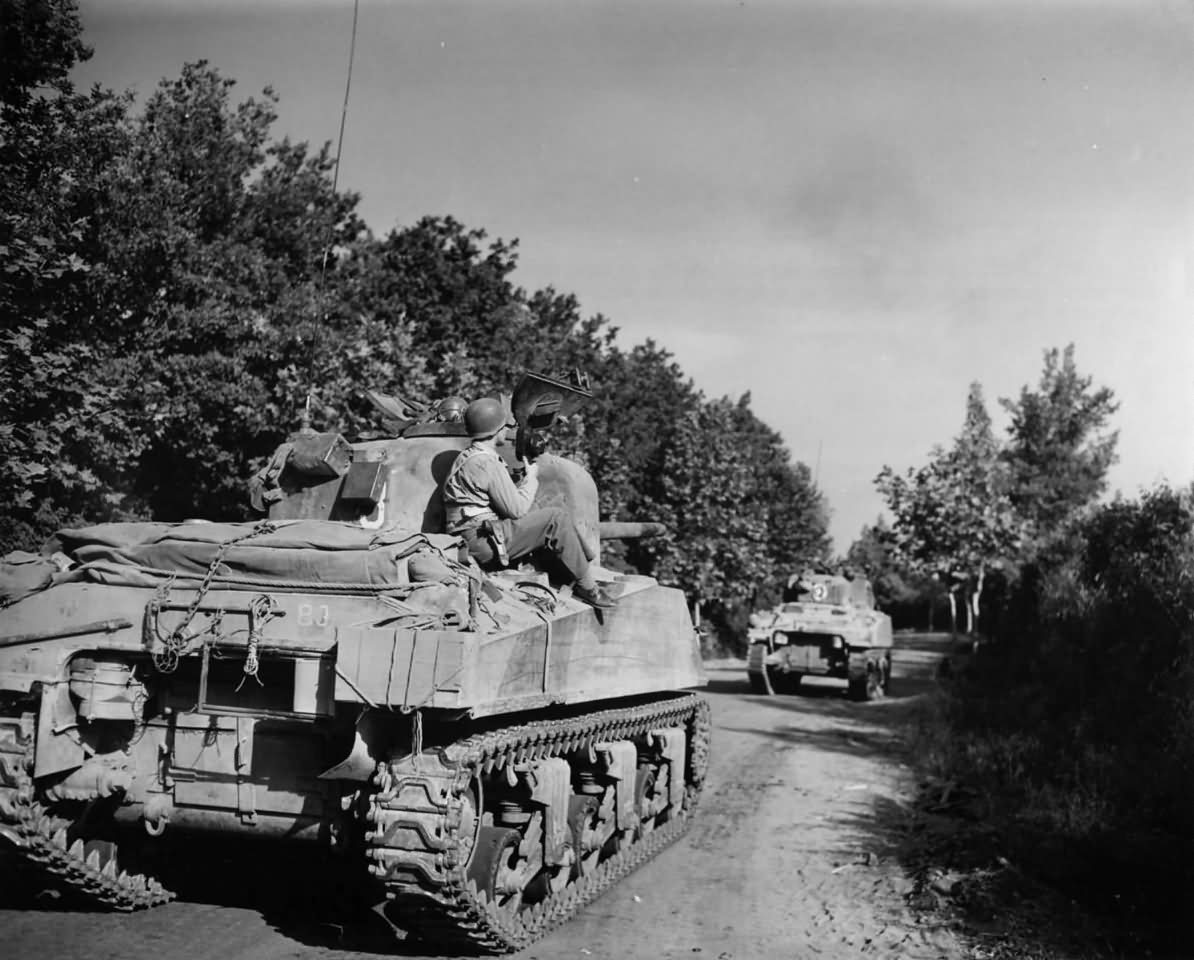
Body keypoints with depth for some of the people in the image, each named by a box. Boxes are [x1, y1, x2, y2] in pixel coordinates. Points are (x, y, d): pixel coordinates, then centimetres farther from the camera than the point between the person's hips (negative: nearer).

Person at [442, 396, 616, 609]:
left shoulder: (468, 457, 16)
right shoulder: (486, 463, -17)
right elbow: (516, 509, -15)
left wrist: (523, 480, 11)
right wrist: (531, 478, 0)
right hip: (484, 541, -10)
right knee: (557, 519, -11)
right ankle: (587, 587, -3)